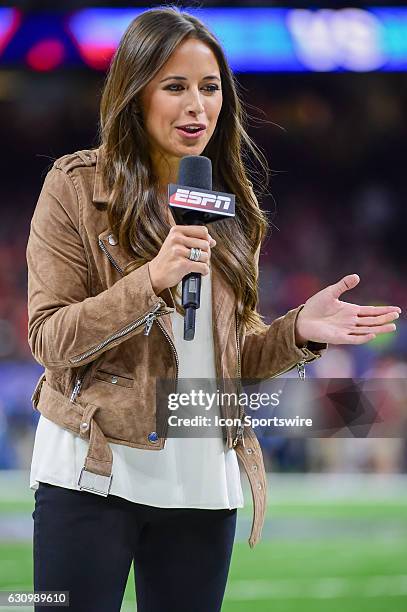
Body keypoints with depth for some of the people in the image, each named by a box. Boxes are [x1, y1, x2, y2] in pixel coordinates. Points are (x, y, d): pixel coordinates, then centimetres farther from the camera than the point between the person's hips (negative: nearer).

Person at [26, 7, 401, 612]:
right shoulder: (78, 186, -4)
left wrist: (299, 331, -6)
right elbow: (49, 340, -9)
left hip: (203, 478, 4)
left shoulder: (230, 202, 11)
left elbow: (232, 355, 15)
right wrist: (153, 281, -22)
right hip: (94, 472, -4)